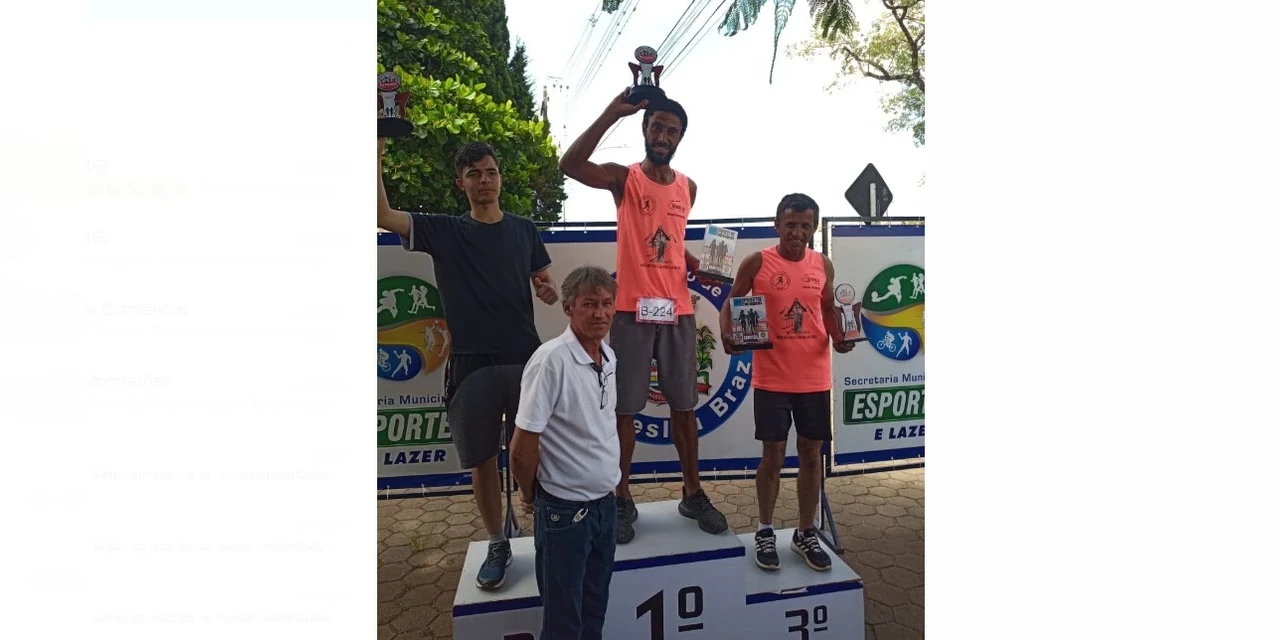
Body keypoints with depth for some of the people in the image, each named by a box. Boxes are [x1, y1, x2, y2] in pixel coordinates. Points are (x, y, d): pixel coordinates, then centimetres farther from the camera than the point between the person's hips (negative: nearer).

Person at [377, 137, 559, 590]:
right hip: (471, 364, 0)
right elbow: (382, 215, -8)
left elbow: (546, 288, 11)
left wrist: (548, 292, -13)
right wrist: (378, 152, -16)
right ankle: (497, 545, 26)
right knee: (482, 461, 8)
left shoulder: (524, 230, 9)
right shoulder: (442, 231, 4)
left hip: (525, 358, 0)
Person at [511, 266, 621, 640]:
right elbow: (522, 448, -18)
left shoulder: (609, 357, 1)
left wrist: (609, 486, 15)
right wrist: (530, 497, -3)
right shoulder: (551, 361, -23)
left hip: (605, 503, 6)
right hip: (564, 510, -6)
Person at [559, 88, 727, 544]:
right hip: (632, 310, -4)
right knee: (624, 408, 2)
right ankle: (623, 501, 16)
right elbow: (569, 165, -21)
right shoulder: (623, 178, -2)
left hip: (677, 310, 4)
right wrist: (613, 112, -25)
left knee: (684, 405, 10)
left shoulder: (688, 188, 12)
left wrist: (695, 263, 5)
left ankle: (693, 494, 24)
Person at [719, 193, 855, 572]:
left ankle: (806, 534, 28)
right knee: (773, 454, 4)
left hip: (815, 377, 3)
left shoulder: (824, 266, 4)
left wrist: (839, 337, -3)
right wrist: (727, 334, -19)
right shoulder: (757, 263, -6)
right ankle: (765, 532, 24)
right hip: (772, 378, -3)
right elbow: (731, 305, 0)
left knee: (811, 453, 11)